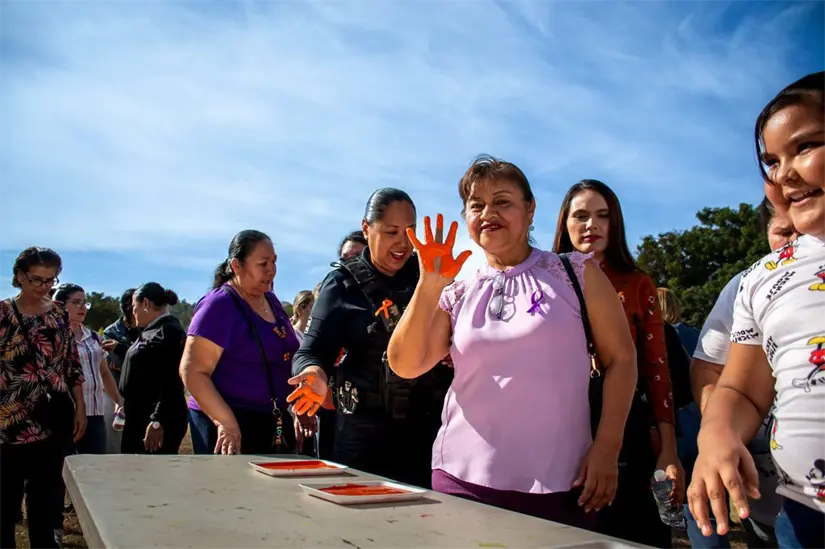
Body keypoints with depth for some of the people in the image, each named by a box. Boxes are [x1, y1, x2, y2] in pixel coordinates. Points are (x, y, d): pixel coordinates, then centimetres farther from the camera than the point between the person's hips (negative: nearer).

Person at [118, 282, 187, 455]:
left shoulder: (168, 331, -16)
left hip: (158, 422, -10)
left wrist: (158, 421, -27)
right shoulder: (151, 332, 16)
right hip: (139, 419, 10)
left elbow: (172, 382, -24)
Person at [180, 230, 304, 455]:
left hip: (273, 423, 7)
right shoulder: (219, 304, -12)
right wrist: (226, 423, -26)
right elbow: (193, 371, -18)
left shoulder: (271, 301, 9)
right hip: (232, 425, -7)